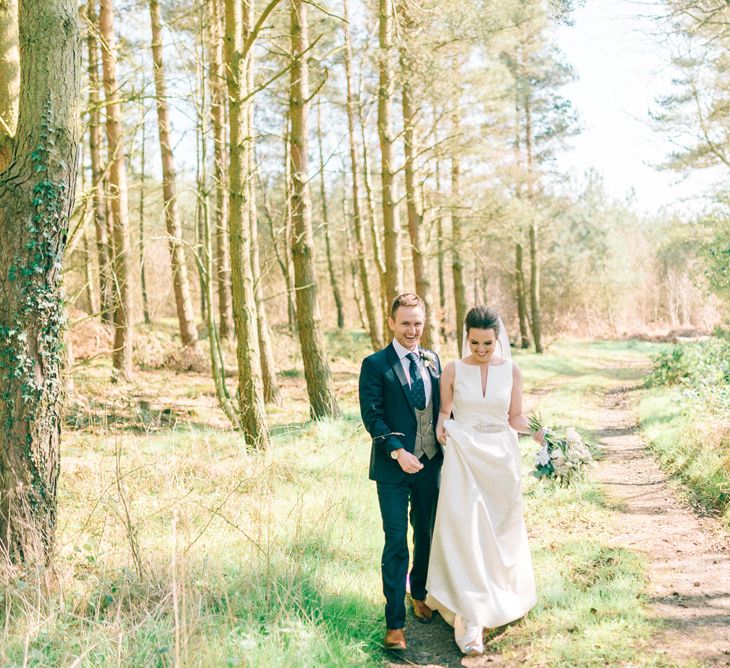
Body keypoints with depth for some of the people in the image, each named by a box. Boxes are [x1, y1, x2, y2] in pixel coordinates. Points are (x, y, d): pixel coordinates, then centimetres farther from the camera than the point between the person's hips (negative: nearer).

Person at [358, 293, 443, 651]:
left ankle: (419, 593, 42)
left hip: (431, 463, 5)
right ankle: (395, 622, 5)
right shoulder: (375, 365, -8)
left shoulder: (432, 360, 8)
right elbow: (372, 415, -13)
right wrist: (398, 452, -22)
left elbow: (442, 406, 13)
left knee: (427, 535, 18)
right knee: (396, 543, -3)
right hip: (394, 467, -5)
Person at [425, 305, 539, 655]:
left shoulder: (511, 370, 1)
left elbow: (515, 418, 5)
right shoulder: (452, 371, -2)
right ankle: (469, 619, -4)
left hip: (501, 457, 2)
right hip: (463, 458, -2)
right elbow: (444, 411, 6)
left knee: (500, 531, 13)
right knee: (464, 534, -7)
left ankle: (499, 598, 35)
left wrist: (538, 430, -13)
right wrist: (441, 426, -15)